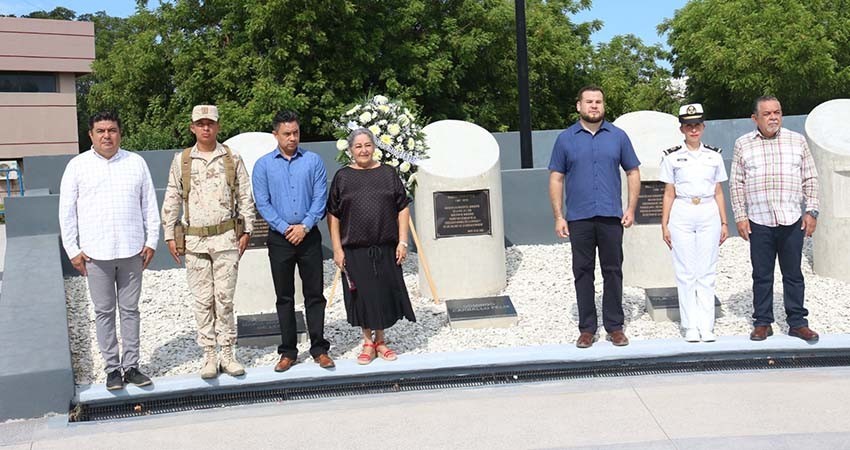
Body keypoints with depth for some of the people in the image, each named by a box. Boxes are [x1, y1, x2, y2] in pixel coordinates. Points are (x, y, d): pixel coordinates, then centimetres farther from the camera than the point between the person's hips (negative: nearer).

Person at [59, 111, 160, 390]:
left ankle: (131, 366, 16)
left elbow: (150, 205, 9)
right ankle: (112, 368, 15)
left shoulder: (136, 163, 6)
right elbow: (66, 211, 4)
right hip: (95, 253, -1)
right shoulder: (77, 166, 3)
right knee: (104, 312, 6)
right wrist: (72, 250, 0)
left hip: (132, 251, 1)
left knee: (130, 310, 8)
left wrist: (151, 241, 5)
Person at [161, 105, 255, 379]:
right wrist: (169, 235, 4)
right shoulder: (181, 161, 6)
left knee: (225, 298, 1)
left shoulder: (232, 159, 5)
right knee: (202, 300, 4)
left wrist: (246, 231, 1)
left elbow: (245, 197, 6)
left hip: (226, 237, -1)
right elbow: (171, 201, 8)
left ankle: (227, 354, 10)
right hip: (194, 240, 1)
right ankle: (209, 356, 12)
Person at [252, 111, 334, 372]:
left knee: (314, 294, 4)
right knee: (284, 297, 7)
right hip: (279, 239, 0)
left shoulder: (313, 161, 3)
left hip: (309, 236, 0)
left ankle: (319, 349, 12)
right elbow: (262, 203, -2)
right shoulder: (263, 165, 3)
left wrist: (305, 225, -12)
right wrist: (285, 228, -12)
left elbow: (320, 197, -2)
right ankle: (288, 352, 15)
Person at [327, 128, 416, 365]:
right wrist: (337, 249, -4)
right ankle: (368, 342, 23)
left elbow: (403, 208, 5)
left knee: (385, 293, 8)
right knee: (362, 296, 6)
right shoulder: (342, 177, 2)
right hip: (355, 250, -1)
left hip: (385, 248, 1)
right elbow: (333, 215, 2)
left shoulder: (388, 173, 5)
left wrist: (402, 241, -2)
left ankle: (380, 340, 26)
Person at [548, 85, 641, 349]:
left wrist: (631, 208, -1)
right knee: (583, 272, 5)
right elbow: (556, 179, 4)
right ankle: (587, 328, 14)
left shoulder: (618, 136, 7)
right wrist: (558, 217, -2)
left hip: (611, 217, 0)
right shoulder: (566, 139, 5)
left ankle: (615, 326, 15)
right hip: (579, 218, 0)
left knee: (613, 271, 5)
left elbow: (633, 172, 10)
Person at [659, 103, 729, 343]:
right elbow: (669, 194, 5)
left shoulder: (714, 156, 9)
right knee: (685, 272, 0)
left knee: (707, 272, 1)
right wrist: (664, 225, 1)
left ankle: (706, 326, 5)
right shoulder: (672, 157, 4)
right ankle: (690, 326, 6)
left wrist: (724, 222, 8)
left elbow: (718, 192, 12)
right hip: (681, 215, -1)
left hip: (709, 215, 1)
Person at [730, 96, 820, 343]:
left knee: (793, 274, 7)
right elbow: (736, 183, 5)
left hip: (792, 221, 1)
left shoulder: (797, 141, 7)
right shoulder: (743, 144, 4)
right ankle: (763, 323, 16)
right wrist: (740, 217, -1)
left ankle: (797, 322, 16)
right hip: (759, 222, -1)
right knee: (762, 275, 6)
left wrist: (812, 211, 2)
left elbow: (810, 179, 9)